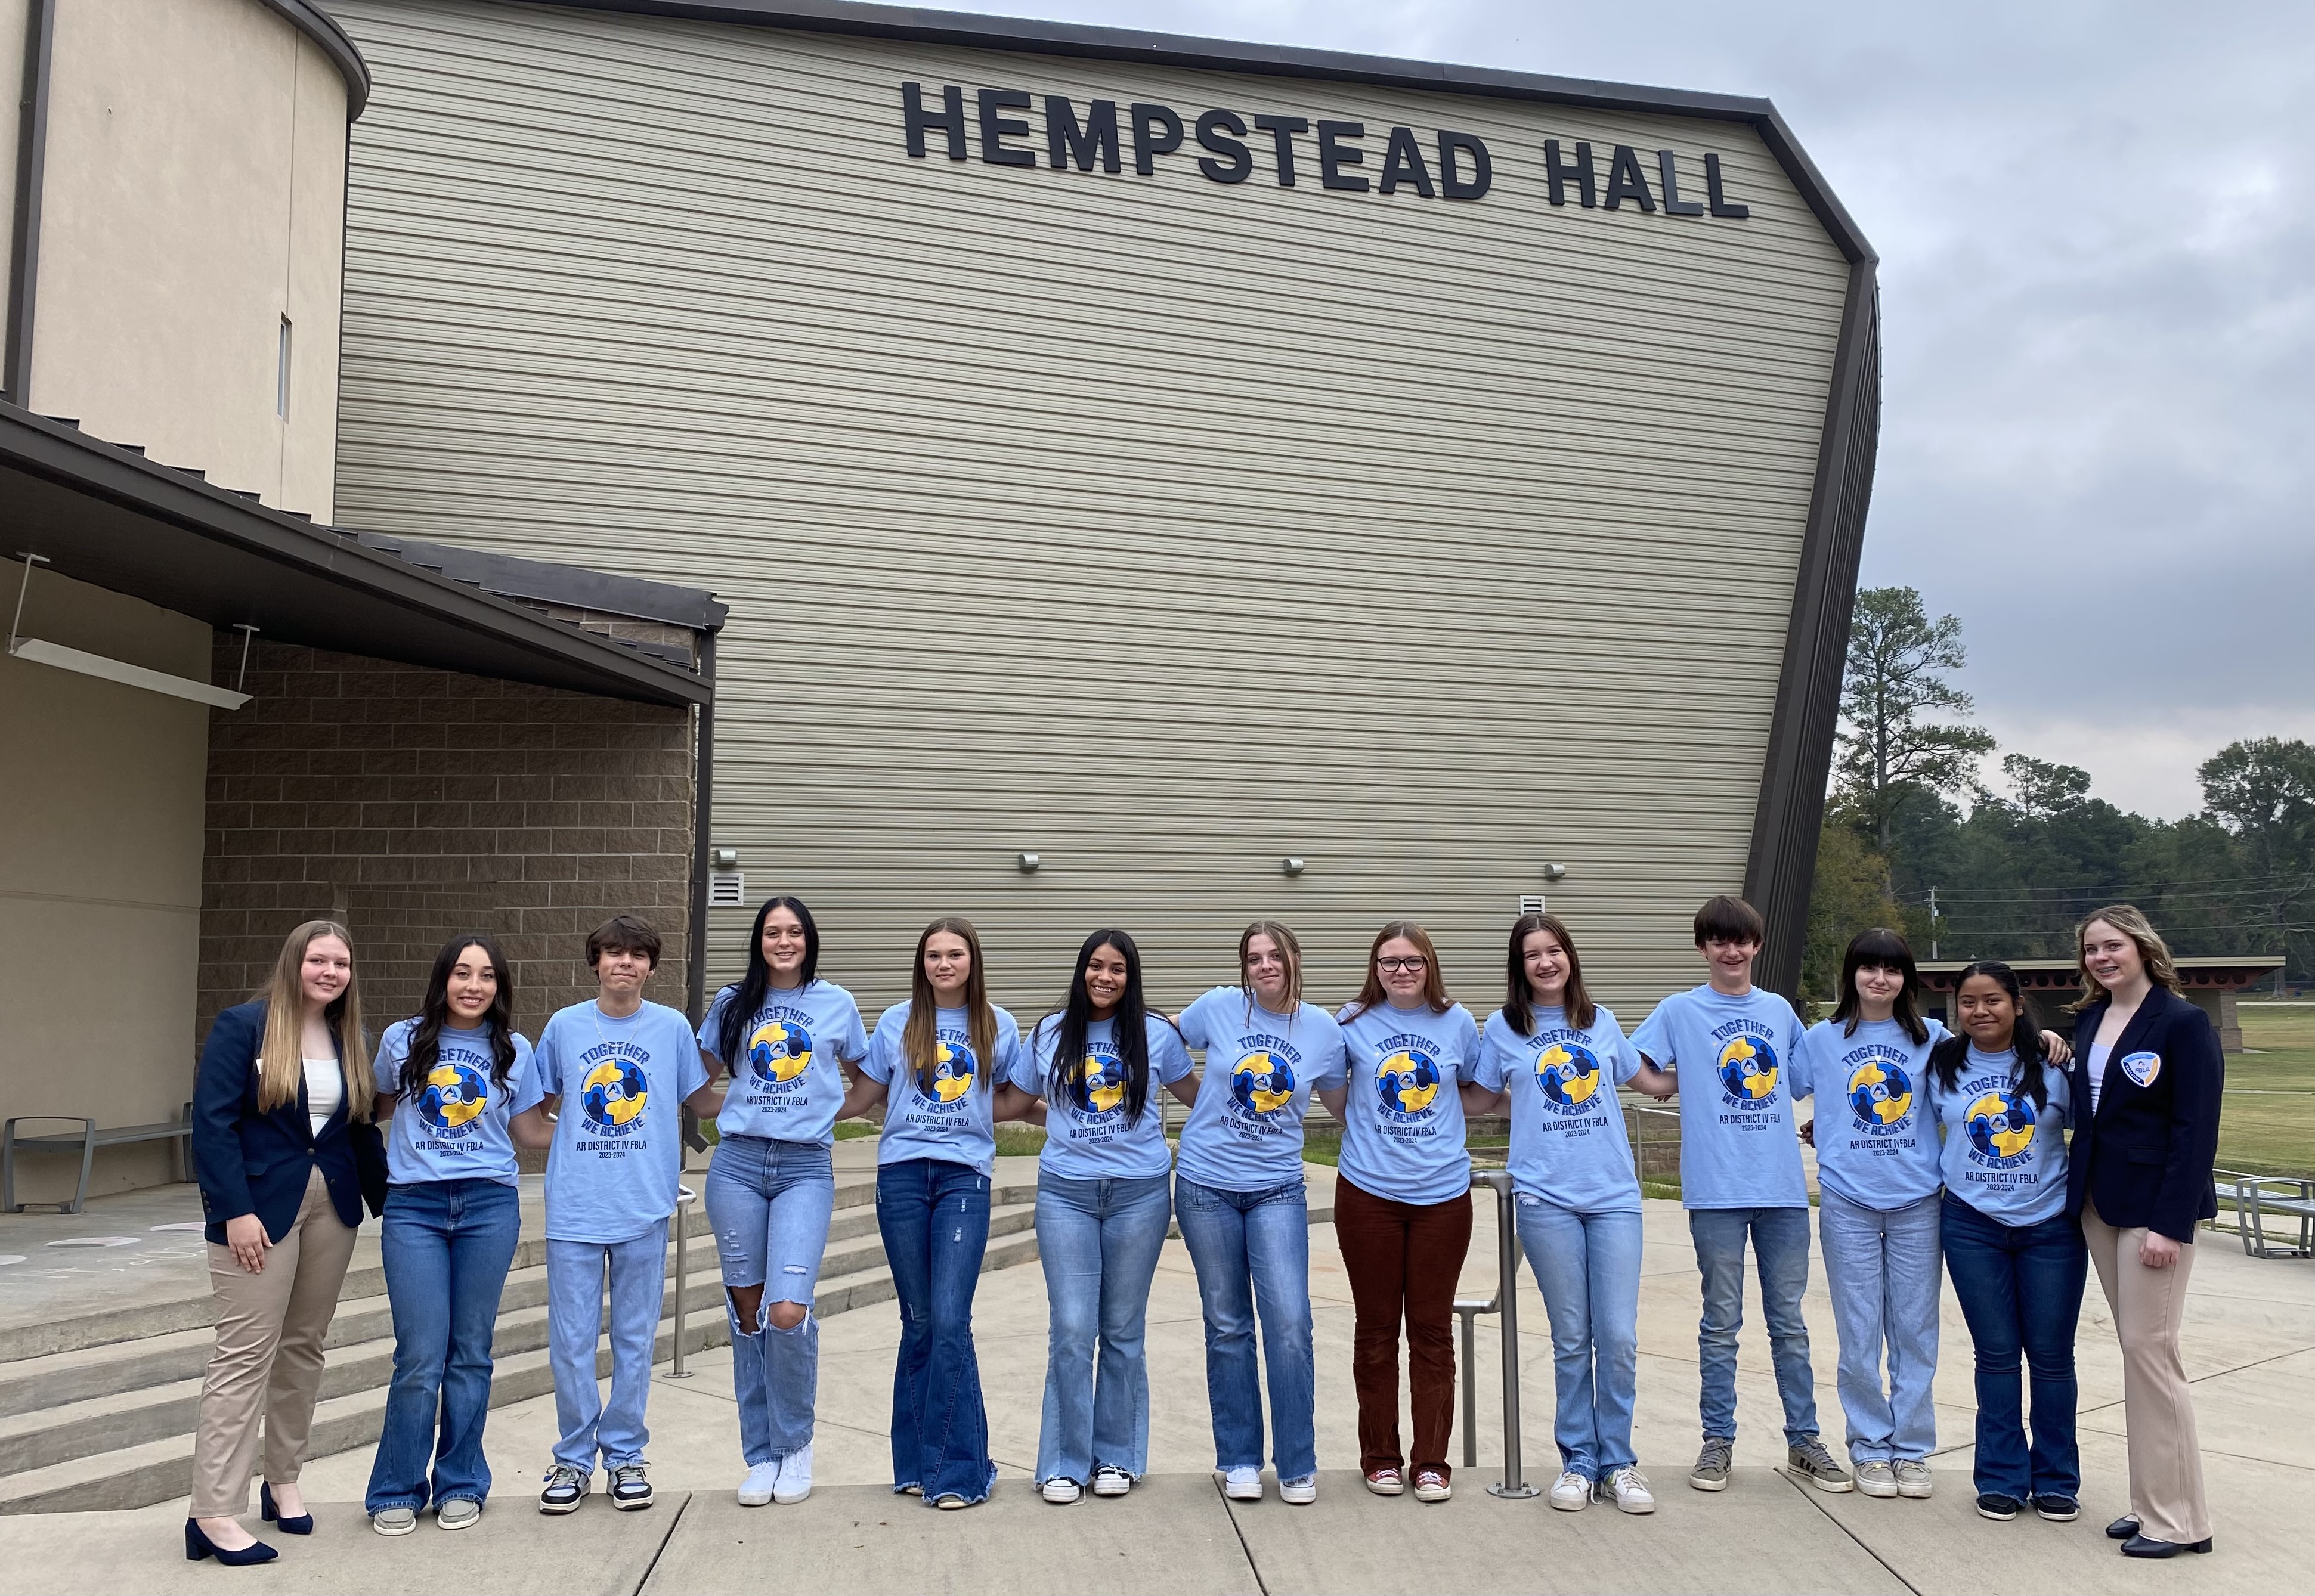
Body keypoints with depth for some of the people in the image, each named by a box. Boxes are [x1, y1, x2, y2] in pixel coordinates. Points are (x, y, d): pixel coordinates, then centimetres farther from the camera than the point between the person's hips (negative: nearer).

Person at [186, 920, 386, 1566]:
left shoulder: (351, 1041, 9)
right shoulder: (242, 1026, -8)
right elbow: (212, 1123, -12)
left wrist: (387, 1200, 12)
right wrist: (235, 1210, -17)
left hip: (332, 1205, 6)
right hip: (261, 1207, -6)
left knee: (305, 1346, 12)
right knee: (247, 1352, -6)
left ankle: (283, 1482, 24)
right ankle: (214, 1514, -1)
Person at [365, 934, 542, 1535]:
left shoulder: (513, 1051, 5)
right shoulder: (403, 1041, 3)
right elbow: (382, 1106, 19)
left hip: (489, 1206, 1)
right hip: (413, 1207, -1)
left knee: (471, 1351, 8)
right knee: (421, 1356, -4)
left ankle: (460, 1485, 21)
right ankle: (397, 1490, 14)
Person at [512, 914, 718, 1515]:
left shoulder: (672, 1027, 2)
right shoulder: (565, 1026, 4)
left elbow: (703, 1101, 11)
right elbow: (535, 1110, 13)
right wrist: (570, 1141, 1)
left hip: (645, 1207, 0)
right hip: (574, 1208, 0)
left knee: (635, 1338, 9)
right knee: (571, 1341, 5)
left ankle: (625, 1454, 22)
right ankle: (574, 1457, 20)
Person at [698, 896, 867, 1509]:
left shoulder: (837, 1003, 7)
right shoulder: (733, 1003, 10)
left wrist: (826, 1116, 9)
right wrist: (734, 1113, 8)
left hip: (806, 1168, -2)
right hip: (738, 1165, 2)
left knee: (788, 1311, -15)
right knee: (746, 1311, 5)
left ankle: (795, 1443, 7)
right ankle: (760, 1454, 18)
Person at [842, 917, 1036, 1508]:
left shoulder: (997, 1025, 7)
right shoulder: (896, 1022, 7)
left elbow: (1018, 1098, 14)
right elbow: (863, 1097, 11)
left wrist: (966, 1116, 2)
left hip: (964, 1176, -1)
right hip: (902, 1174, 1)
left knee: (950, 1322, -10)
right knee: (918, 1322, 7)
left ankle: (956, 1470, -1)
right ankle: (915, 1464, 18)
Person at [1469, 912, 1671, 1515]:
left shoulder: (1600, 1021, 10)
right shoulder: (1504, 1028, 4)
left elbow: (1653, 1080, 21)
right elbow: (1486, 1102, 12)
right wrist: (1534, 1109, 1)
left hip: (1614, 1195, 2)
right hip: (1547, 1200, -1)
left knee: (1619, 1338, -2)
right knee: (1572, 1340, 4)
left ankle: (1617, 1464, 13)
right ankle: (1578, 1462, 18)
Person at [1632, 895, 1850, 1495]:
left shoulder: (1779, 1011, 11)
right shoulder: (1680, 1011, 1)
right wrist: (1694, 1086, -6)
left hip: (1783, 1187, 3)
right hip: (1717, 1191, -3)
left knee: (1789, 1321, 10)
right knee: (1722, 1322, 5)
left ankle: (1804, 1441, 19)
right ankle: (1718, 1441, 15)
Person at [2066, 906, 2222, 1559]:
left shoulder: (2183, 1022, -11)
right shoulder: (2089, 1021, 9)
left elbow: (2197, 1130, -15)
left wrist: (2170, 1223, -18)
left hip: (2155, 1205, -7)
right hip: (2098, 1204, 7)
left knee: (2148, 1347, -5)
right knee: (2136, 1348, 11)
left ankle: (2177, 1518, 5)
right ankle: (2151, 1501, 19)